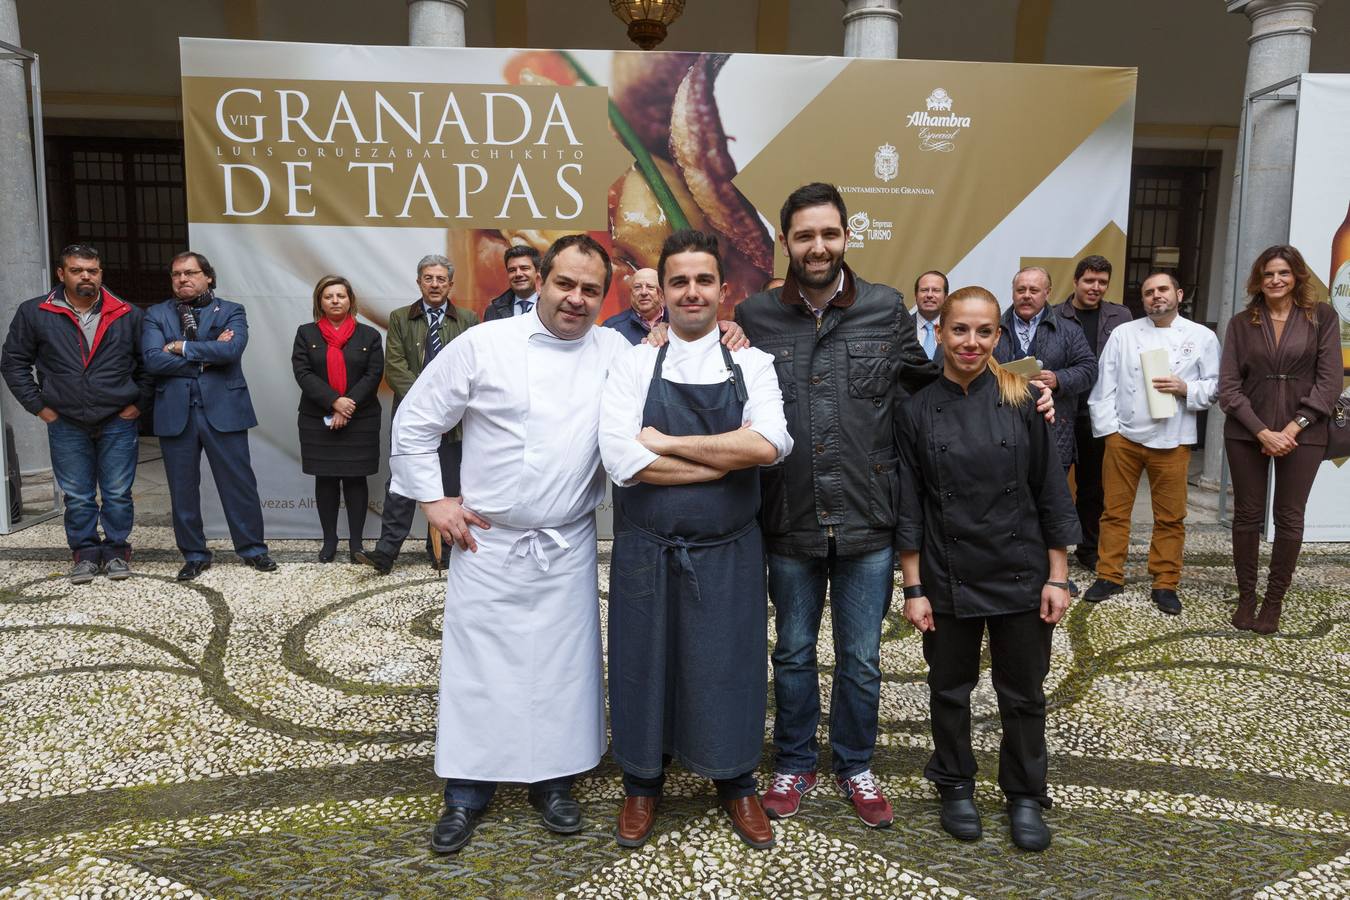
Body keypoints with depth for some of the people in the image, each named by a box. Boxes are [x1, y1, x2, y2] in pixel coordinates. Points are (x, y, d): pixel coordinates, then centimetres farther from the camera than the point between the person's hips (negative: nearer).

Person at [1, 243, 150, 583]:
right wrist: (39, 406, 0)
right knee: (77, 497, 8)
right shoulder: (34, 313, 0)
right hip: (66, 425, 1)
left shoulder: (127, 315, 1)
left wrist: (139, 403, 0)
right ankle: (85, 553, 21)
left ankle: (116, 551, 20)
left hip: (118, 422, 0)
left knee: (118, 494, 5)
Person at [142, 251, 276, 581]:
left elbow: (231, 349, -14)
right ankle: (194, 554, 22)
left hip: (223, 410, -2)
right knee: (183, 489, 9)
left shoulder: (231, 311, 6)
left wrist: (183, 348, -9)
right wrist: (207, 355, -9)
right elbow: (153, 360, -6)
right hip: (176, 413, 2)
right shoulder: (156, 315, 10)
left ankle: (252, 548, 15)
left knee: (239, 483, 2)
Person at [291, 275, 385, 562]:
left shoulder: (369, 335, 4)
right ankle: (329, 539, 17)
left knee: (355, 479, 2)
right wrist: (334, 402, -17)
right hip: (317, 421, 1)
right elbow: (302, 373, -6)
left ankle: (356, 541, 11)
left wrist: (349, 406, -16)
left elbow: (373, 376, -5)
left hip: (360, 420, -1)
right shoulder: (306, 333, 6)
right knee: (325, 479, 7)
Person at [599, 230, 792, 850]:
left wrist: (666, 441, -17)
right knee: (647, 666, 13)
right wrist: (726, 459, -16)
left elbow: (770, 444, -18)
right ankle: (642, 783, 38)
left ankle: (735, 783, 38)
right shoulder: (634, 364, -2)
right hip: (646, 552, 0)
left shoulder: (751, 364, 0)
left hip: (728, 551, 1)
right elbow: (621, 460, -17)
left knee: (727, 669, 13)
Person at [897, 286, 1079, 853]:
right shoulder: (918, 411, -4)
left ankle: (1025, 796, 33)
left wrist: (1058, 577, -3)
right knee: (950, 689, 14)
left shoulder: (1022, 402, -4)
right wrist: (913, 587, -4)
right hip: (948, 578, 0)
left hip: (1020, 574, 0)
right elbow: (910, 507, -2)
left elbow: (1051, 494, -1)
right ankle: (956, 787, 35)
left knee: (1023, 693, 13)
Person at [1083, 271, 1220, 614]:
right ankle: (1109, 576, 18)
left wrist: (1185, 388, -14)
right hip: (1123, 436, 1)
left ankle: (1165, 583, 18)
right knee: (1115, 510, 6)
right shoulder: (1123, 334, 7)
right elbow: (1104, 384, 3)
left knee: (1170, 516, 6)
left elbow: (1216, 386, 5)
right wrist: (1109, 428, -4)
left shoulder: (1202, 337, 5)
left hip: (1172, 441, 0)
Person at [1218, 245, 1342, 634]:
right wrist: (1262, 432, -12)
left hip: (1302, 434, -1)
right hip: (1246, 433, 1)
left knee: (1289, 519, 4)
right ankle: (1246, 597, 18)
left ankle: (1274, 602, 15)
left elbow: (1329, 381, -3)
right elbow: (1228, 387, -2)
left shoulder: (1322, 317, 2)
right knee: (1247, 515, 6)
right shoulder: (1241, 323, 3)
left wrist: (1294, 427, -13)